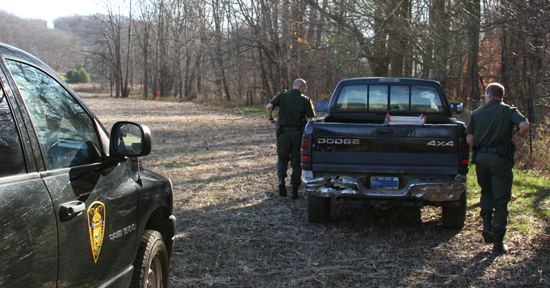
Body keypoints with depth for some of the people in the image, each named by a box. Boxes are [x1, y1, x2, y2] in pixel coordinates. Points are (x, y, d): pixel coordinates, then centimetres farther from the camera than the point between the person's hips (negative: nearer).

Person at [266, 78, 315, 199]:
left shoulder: (282, 96, 3)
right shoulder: (305, 100, -1)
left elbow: (269, 106, -11)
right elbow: (311, 118, -8)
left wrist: (271, 119, 3)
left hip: (283, 132, 1)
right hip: (298, 133, -1)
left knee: (282, 158, 18)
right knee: (296, 162, 10)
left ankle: (281, 179, -7)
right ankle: (294, 191, 9)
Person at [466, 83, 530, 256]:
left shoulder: (477, 113, 9)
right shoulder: (508, 111, 2)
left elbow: (469, 138, 5)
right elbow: (524, 125, -16)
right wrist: (518, 139, 2)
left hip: (481, 157, 3)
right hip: (501, 159, -3)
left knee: (486, 193, 26)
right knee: (501, 200, 2)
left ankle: (487, 226, 8)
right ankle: (498, 244, 1)